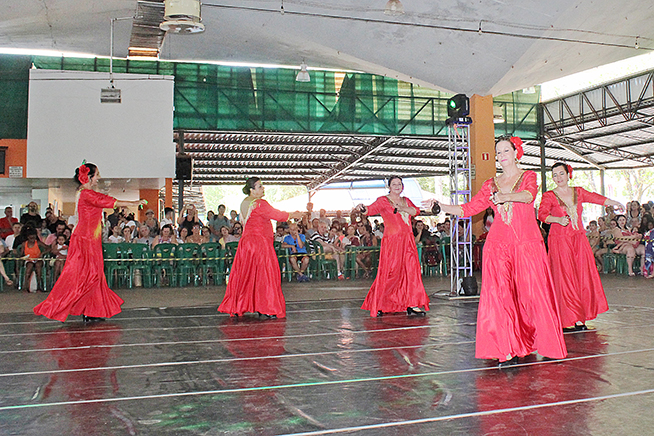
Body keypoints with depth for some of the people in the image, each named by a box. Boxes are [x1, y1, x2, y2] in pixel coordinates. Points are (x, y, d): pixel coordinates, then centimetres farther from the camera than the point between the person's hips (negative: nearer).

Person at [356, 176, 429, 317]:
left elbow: (416, 211, 3)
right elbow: (372, 209, -16)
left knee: (412, 270, 1)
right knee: (390, 272, -7)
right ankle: (377, 305, 4)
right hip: (391, 240, -6)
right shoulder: (383, 201, 1)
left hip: (408, 240, 6)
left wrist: (401, 208, -12)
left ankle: (411, 305, 5)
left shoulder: (406, 200, 19)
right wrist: (363, 209, -38)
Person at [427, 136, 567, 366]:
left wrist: (507, 196, -33)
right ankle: (509, 350, -4)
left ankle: (547, 345, 17)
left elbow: (528, 195, -14)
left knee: (534, 293, -2)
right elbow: (467, 209, 15)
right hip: (498, 244, 2)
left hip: (527, 243, -2)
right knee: (499, 295, -8)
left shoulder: (529, 177, 9)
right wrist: (439, 206, 7)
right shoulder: (491, 185, 16)